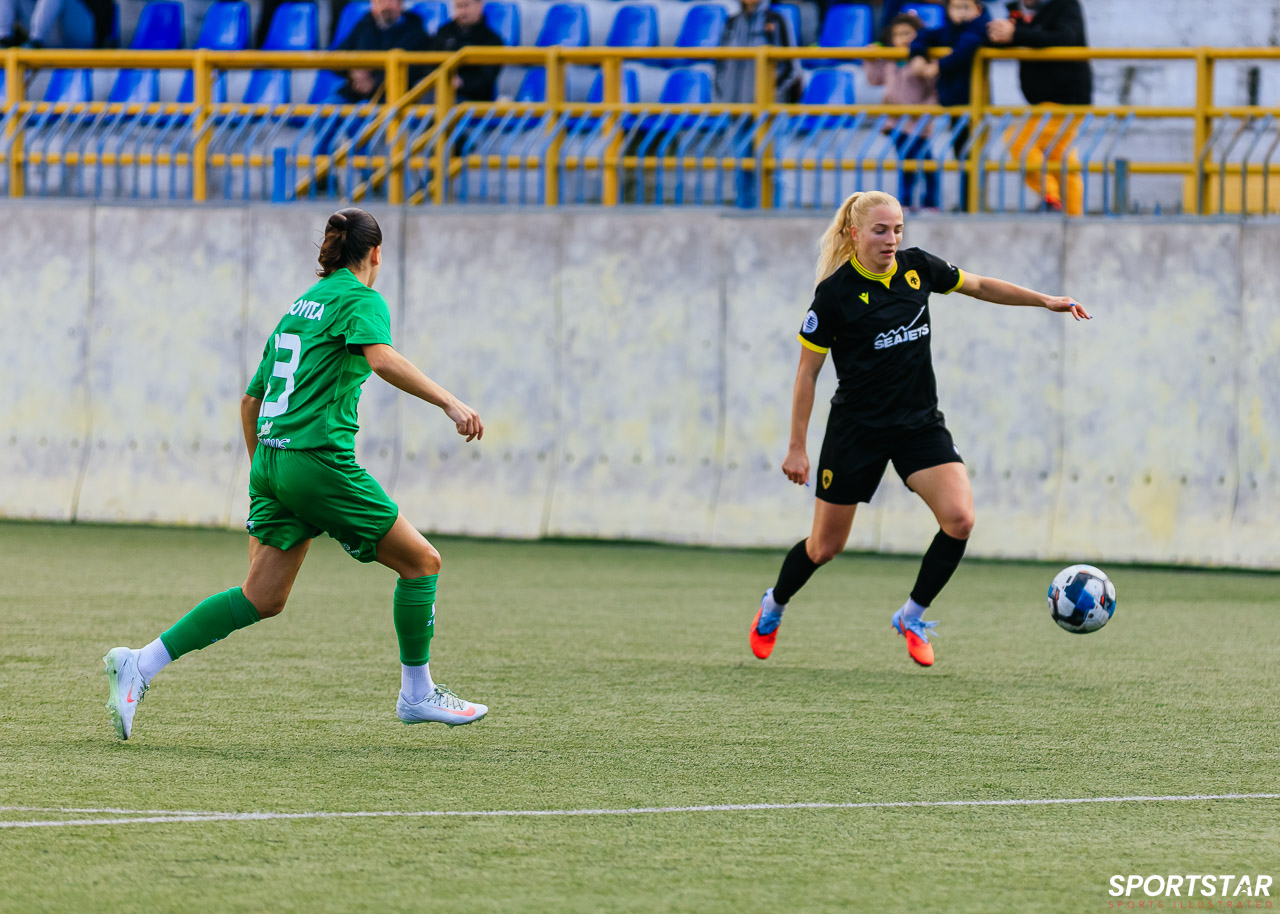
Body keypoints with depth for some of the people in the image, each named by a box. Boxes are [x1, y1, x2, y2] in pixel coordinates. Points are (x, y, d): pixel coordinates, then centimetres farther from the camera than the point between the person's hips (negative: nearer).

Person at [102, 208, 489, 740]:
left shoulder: (300, 306, 22)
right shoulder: (362, 299, -1)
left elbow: (251, 401, 25)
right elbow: (382, 359, -24)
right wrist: (449, 403, -25)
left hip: (271, 458, 8)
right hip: (319, 459, -8)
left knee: (262, 598, 6)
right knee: (421, 561, 5)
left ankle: (138, 666, -4)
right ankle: (417, 694, 12)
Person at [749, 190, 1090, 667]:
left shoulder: (917, 268, -1)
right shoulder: (835, 292, -13)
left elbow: (979, 286, 17)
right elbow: (807, 371, -7)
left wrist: (1045, 301, 11)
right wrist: (796, 448, -8)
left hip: (920, 424, 4)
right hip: (856, 427, -4)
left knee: (959, 518, -18)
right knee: (826, 544, 6)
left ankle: (912, 616, 2)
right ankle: (774, 606, 36)